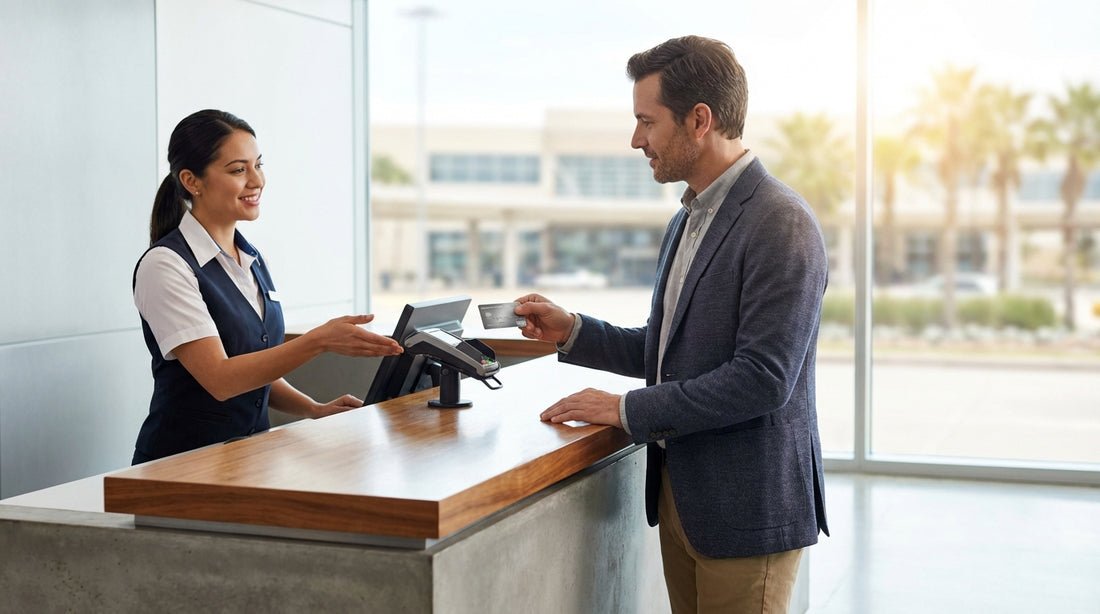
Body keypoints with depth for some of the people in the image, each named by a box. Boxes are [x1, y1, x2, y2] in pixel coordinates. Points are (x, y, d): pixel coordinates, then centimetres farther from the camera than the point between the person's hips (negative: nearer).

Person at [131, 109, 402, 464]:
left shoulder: (253, 260, 13)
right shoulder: (165, 265, -10)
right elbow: (220, 379, -18)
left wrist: (315, 409, 3)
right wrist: (318, 341, -27)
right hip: (181, 462, -7)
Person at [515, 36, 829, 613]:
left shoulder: (781, 225, -17)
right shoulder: (689, 219, 13)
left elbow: (763, 378, -23)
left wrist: (628, 409, -17)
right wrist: (571, 331, 6)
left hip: (746, 507, -8)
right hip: (678, 493, 8)